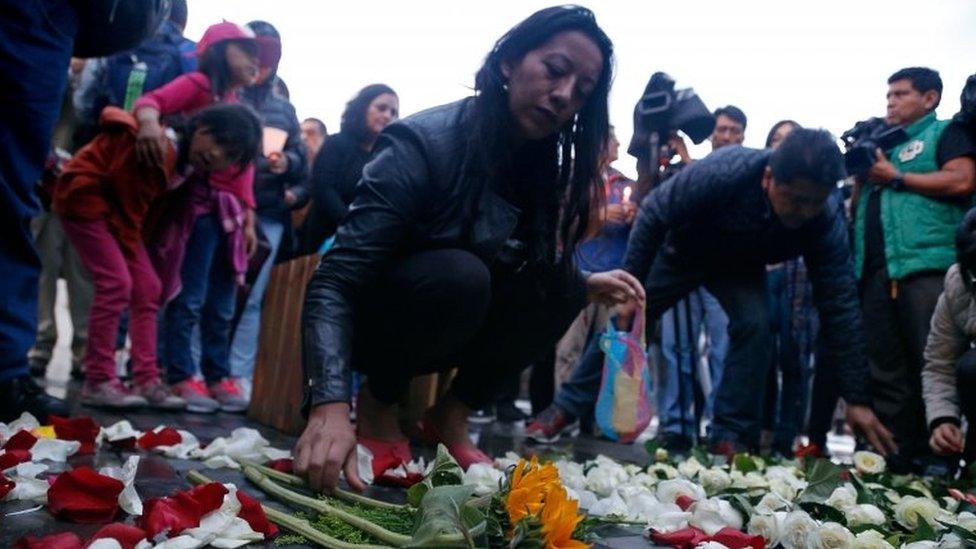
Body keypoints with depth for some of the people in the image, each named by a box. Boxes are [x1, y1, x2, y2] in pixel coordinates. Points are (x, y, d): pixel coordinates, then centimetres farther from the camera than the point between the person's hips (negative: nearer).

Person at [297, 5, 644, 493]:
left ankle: (452, 414, -5)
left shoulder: (543, 167, -5)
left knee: (559, 284, -18)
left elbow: (542, 273, 9)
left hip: (456, 329, 6)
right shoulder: (423, 143, -26)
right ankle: (377, 402, -9)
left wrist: (587, 285, -10)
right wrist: (330, 406, -47)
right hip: (367, 321, -6)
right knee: (459, 273, -34)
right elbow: (336, 281, -34)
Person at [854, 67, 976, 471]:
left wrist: (896, 177, -4)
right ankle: (892, 457, 8)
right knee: (884, 372, 4)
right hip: (875, 269, 7)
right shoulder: (883, 144, 28)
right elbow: (859, 210, 28)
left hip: (927, 265, -7)